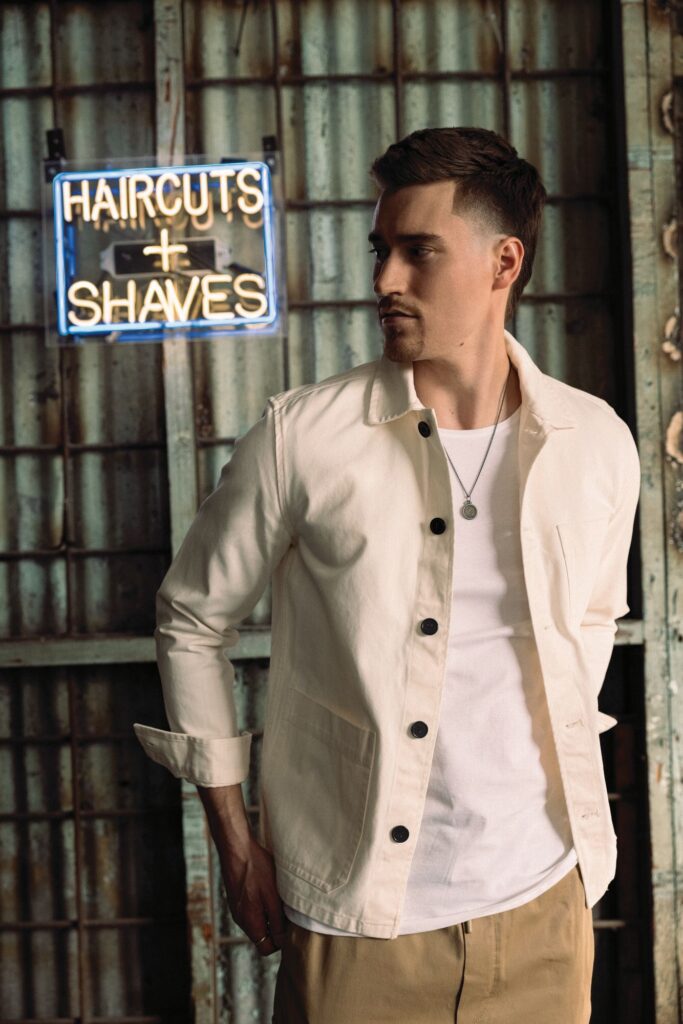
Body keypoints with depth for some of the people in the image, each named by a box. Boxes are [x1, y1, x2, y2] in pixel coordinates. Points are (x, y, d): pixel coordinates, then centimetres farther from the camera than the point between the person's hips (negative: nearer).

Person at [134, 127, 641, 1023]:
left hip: (543, 907, 3)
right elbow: (193, 619, 0)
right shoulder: (303, 437, -11)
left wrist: (563, 785, 13)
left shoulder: (598, 444, -2)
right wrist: (234, 841, 0)